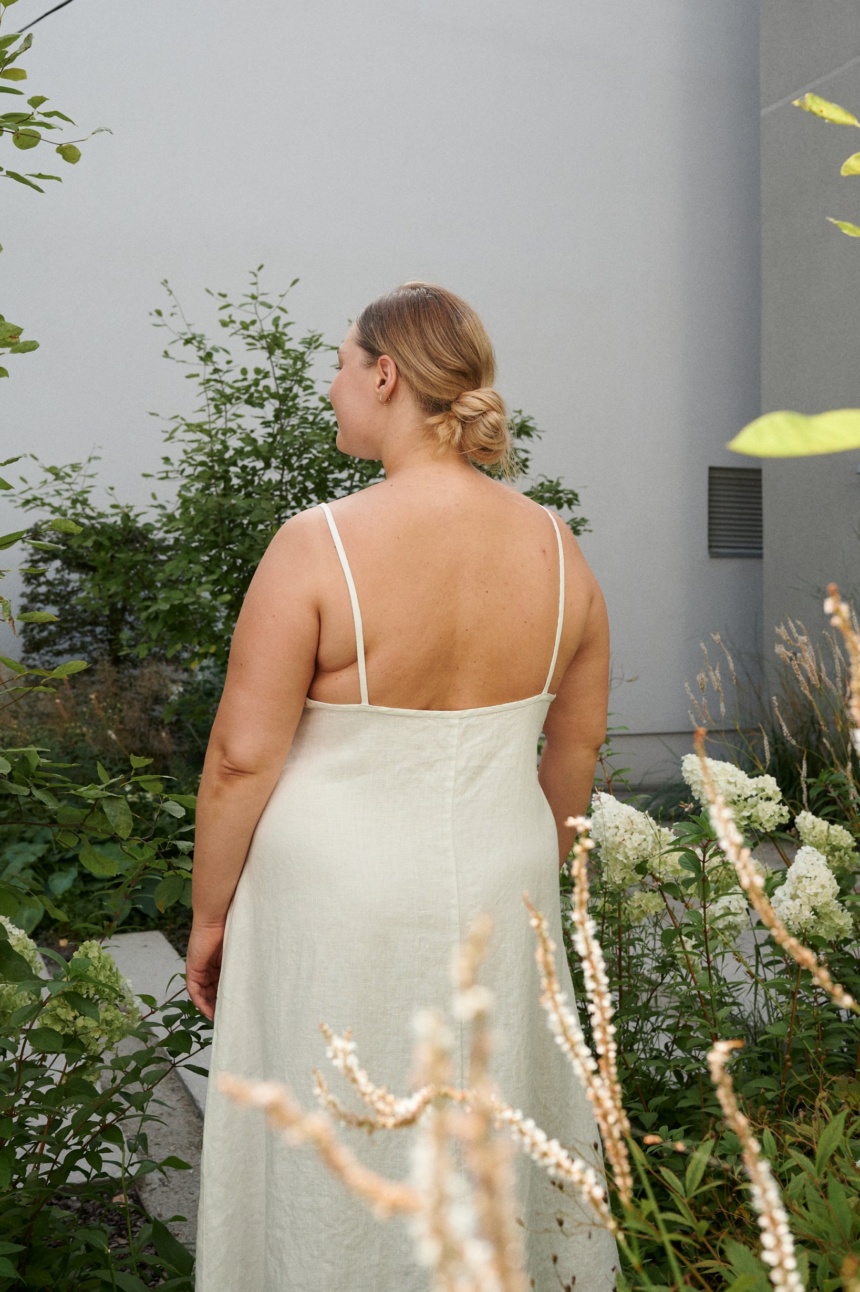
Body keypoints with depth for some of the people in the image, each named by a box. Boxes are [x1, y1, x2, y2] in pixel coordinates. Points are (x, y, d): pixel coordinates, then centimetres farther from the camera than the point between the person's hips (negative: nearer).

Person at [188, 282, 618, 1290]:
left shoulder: (319, 545, -19)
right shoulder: (556, 547, -4)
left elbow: (243, 756, -16)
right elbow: (577, 748, 5)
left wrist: (209, 914, -2)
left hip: (335, 901, -4)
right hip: (493, 887, 5)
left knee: (336, 1165, 16)